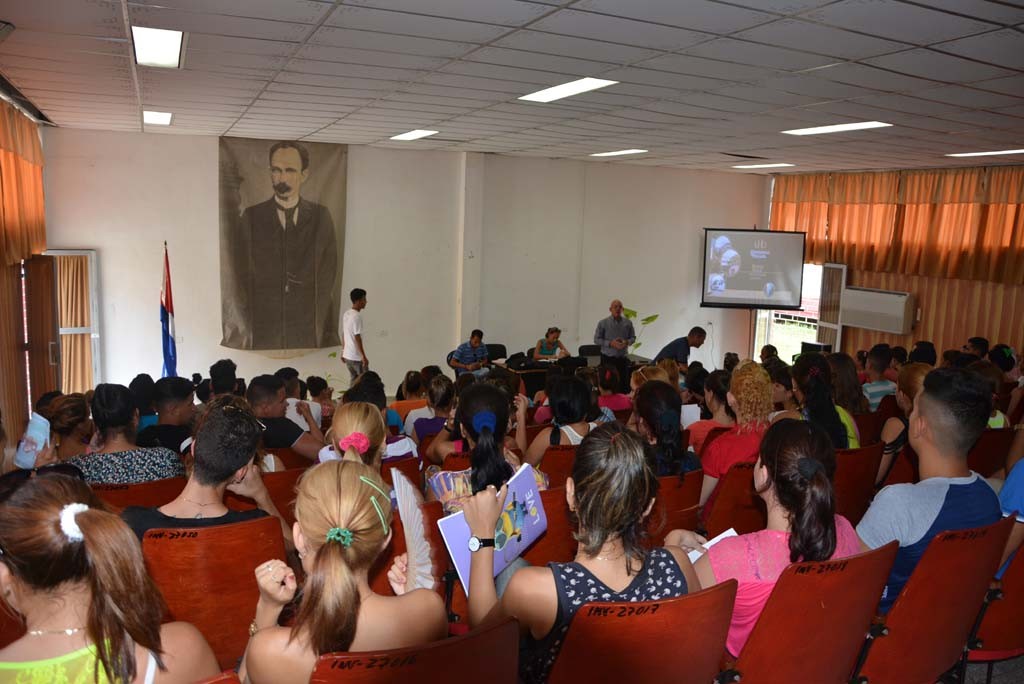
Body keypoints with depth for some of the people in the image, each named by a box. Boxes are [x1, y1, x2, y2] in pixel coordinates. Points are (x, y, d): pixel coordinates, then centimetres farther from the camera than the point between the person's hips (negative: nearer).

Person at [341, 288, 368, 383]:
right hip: (357, 357, -8)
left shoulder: (346, 314, 8)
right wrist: (364, 357, -19)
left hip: (347, 355, 8)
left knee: (353, 380, 14)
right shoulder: (357, 316, -19)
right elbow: (357, 338, -21)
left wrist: (343, 351, 22)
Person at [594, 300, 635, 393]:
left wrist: (627, 342, -11)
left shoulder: (628, 323, 4)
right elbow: (596, 339, -2)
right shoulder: (603, 323, -3)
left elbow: (633, 337, 12)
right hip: (608, 358, -2)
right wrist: (610, 343, -15)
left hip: (623, 358, 2)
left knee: (624, 382, 1)